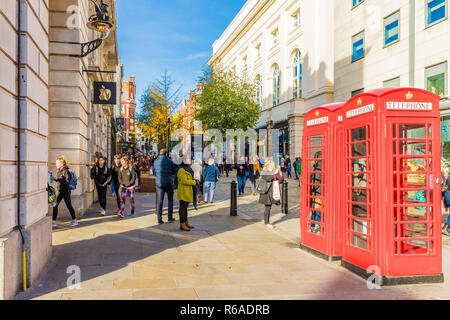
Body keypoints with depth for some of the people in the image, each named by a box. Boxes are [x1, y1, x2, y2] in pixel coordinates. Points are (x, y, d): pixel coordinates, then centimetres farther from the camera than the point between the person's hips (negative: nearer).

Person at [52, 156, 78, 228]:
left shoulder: (65, 171, -15)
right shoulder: (59, 171, 9)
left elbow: (67, 182, -22)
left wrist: (58, 179, -29)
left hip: (66, 190, -8)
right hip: (61, 191, 8)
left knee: (69, 206, 2)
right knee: (55, 205, 1)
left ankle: (74, 221, 16)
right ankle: (53, 222, 6)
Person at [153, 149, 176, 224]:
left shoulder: (156, 161, 3)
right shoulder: (169, 161, -6)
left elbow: (154, 173, 12)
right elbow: (174, 172, 3)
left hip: (159, 183, 2)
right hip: (168, 183, -2)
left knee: (160, 201, 4)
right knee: (170, 200, 12)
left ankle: (159, 219, 0)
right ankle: (170, 217, 13)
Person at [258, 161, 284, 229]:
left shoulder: (275, 172, 11)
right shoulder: (264, 173, -4)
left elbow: (280, 181, 6)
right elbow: (268, 179, -22)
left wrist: (280, 174, -9)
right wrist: (274, 174, -24)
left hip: (273, 193, 6)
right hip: (267, 193, -6)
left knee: (269, 208, 10)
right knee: (267, 208, -5)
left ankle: (267, 222, 18)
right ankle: (267, 223, 2)